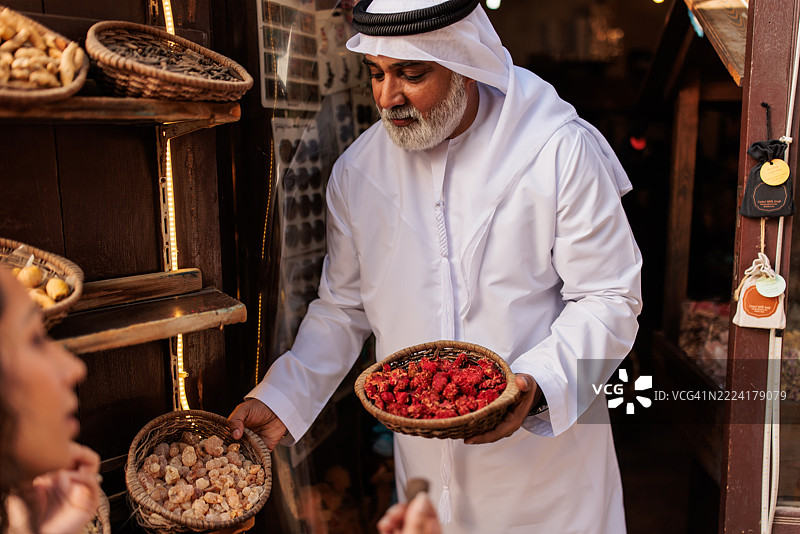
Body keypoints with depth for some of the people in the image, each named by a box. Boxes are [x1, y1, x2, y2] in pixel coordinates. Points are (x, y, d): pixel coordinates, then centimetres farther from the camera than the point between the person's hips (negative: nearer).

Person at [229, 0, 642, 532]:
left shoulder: (561, 151, -13)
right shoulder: (356, 172, -2)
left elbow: (609, 298, -11)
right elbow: (343, 309, 6)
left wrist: (537, 382, -26)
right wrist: (279, 400, -3)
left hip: (546, 444, -2)